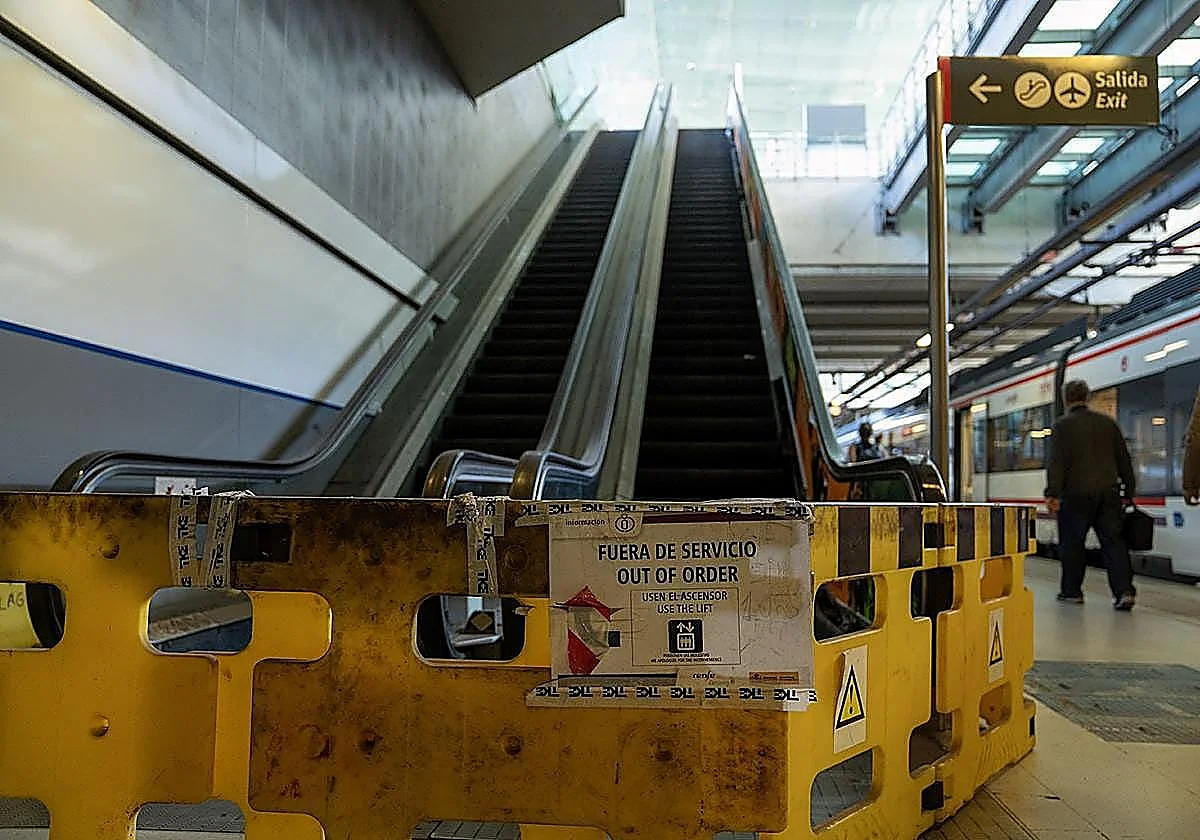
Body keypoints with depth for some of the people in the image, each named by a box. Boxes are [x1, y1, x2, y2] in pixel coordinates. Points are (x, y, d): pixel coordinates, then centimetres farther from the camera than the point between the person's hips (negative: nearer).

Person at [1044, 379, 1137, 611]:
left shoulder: (1062, 426, -3)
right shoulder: (1108, 422, 12)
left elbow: (1057, 462, -12)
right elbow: (1124, 460, 14)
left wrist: (1053, 494, -15)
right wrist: (1128, 492, 20)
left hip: (1076, 495, -4)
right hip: (1108, 494, 4)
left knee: (1072, 544, 7)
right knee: (1113, 541, 6)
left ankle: (1071, 591, 14)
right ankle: (1124, 591, -6)